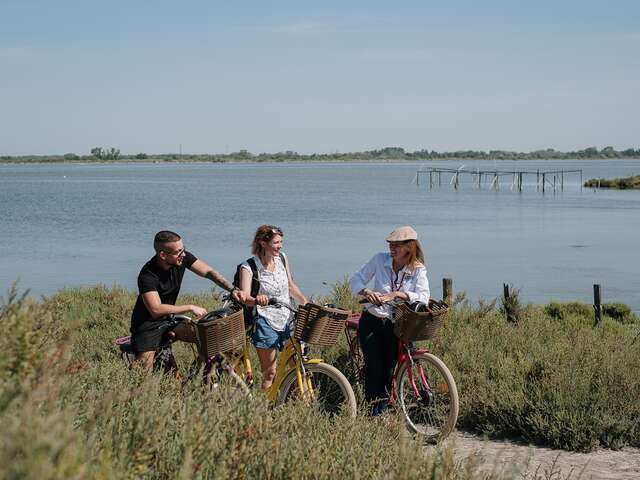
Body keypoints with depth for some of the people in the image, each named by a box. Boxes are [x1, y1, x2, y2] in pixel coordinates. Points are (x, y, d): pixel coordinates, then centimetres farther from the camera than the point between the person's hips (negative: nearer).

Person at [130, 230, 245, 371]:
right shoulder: (147, 275, -27)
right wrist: (190, 308, -29)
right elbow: (156, 309, -34)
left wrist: (232, 290, -23)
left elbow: (209, 272, -9)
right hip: (148, 326, -6)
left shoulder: (182, 258, -10)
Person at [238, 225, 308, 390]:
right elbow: (245, 297, -22)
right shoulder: (249, 267, -10)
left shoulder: (282, 258, 5)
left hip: (287, 319, 4)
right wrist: (256, 300, -43)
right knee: (270, 373, -6)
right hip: (266, 322, -4)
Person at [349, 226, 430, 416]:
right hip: (372, 322, 0)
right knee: (374, 368, -7)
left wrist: (396, 294, -27)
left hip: (396, 325, 0)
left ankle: (382, 411, 14)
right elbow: (356, 280, -1)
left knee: (389, 369, -1)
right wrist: (367, 292, -22)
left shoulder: (418, 270, -6)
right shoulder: (380, 259, -4)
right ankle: (371, 411, 4)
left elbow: (423, 298, -17)